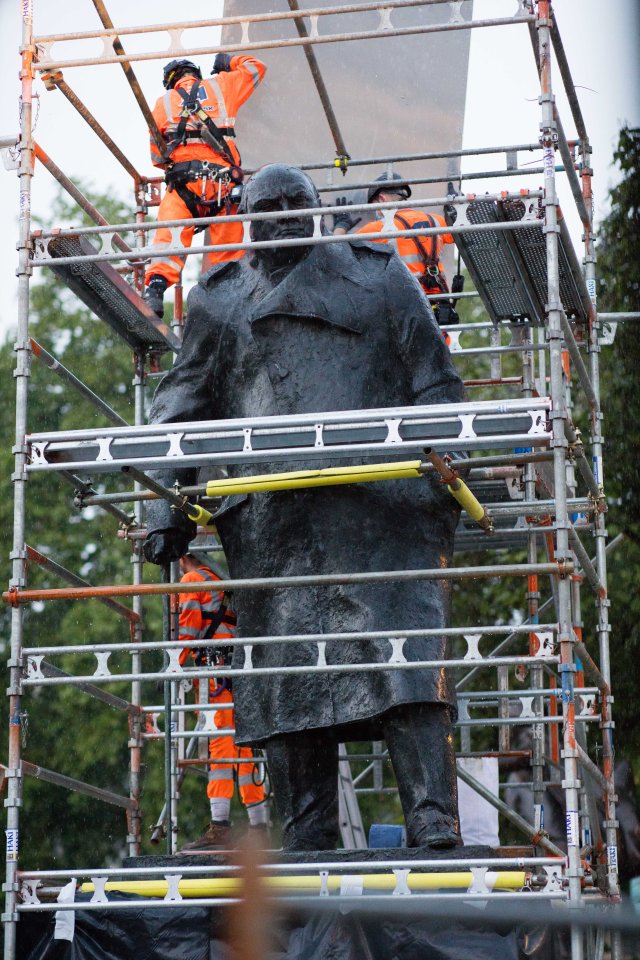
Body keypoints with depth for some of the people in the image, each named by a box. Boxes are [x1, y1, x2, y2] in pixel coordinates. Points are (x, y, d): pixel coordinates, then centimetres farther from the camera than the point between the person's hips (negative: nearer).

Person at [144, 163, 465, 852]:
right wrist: (166, 503, 7)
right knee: (288, 669, -4)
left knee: (405, 657, -13)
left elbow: (434, 383, 16)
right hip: (271, 521, 2)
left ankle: (434, 828, -17)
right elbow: (181, 407, 19)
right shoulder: (219, 302, 22)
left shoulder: (379, 275, 19)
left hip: (380, 504, -1)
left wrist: (443, 477, 4)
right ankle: (306, 845, 0)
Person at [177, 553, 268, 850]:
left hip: (217, 670, -8)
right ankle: (259, 826, 8)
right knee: (242, 747, 9)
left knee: (219, 744, -14)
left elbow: (188, 627, -7)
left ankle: (220, 826, -22)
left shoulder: (192, 580, 4)